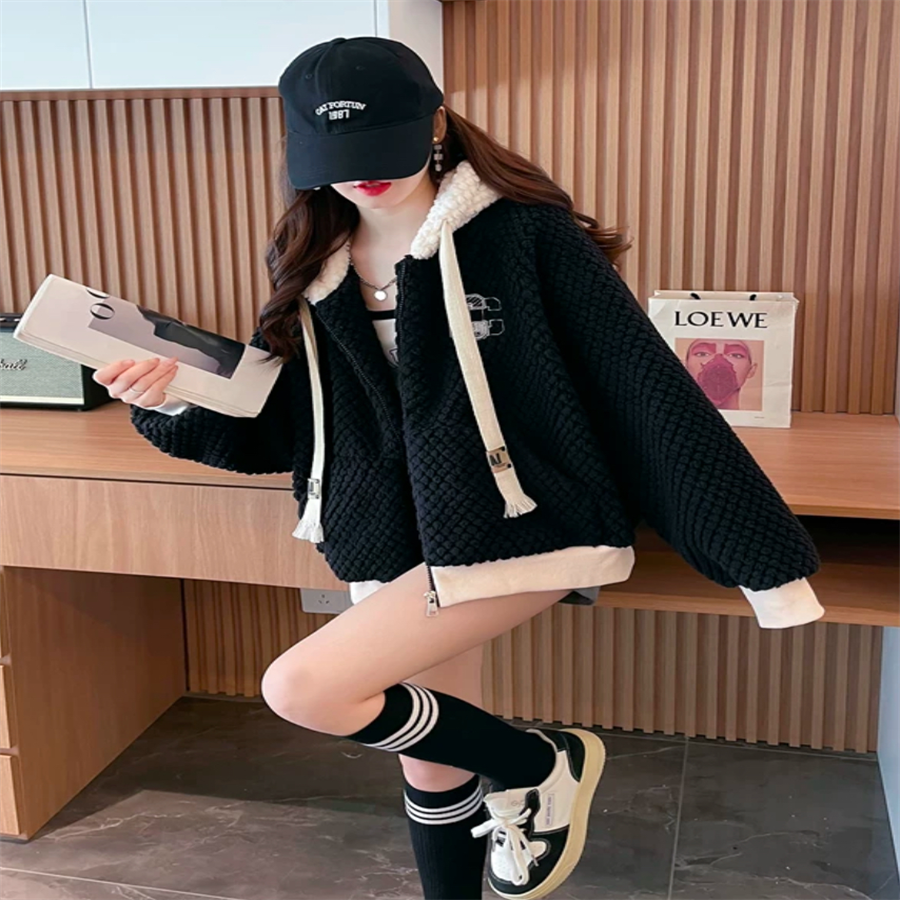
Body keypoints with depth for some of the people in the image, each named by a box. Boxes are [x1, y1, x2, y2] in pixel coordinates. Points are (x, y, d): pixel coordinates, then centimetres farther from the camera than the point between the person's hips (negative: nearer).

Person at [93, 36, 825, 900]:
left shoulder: (521, 229, -11)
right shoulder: (311, 265, 4)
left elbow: (643, 385, -12)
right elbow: (273, 432, 9)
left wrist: (761, 552, -12)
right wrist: (178, 402, -12)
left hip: (522, 529, -5)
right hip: (400, 542, 6)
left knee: (302, 686, -17)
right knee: (432, 767, 13)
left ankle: (541, 765, 6)